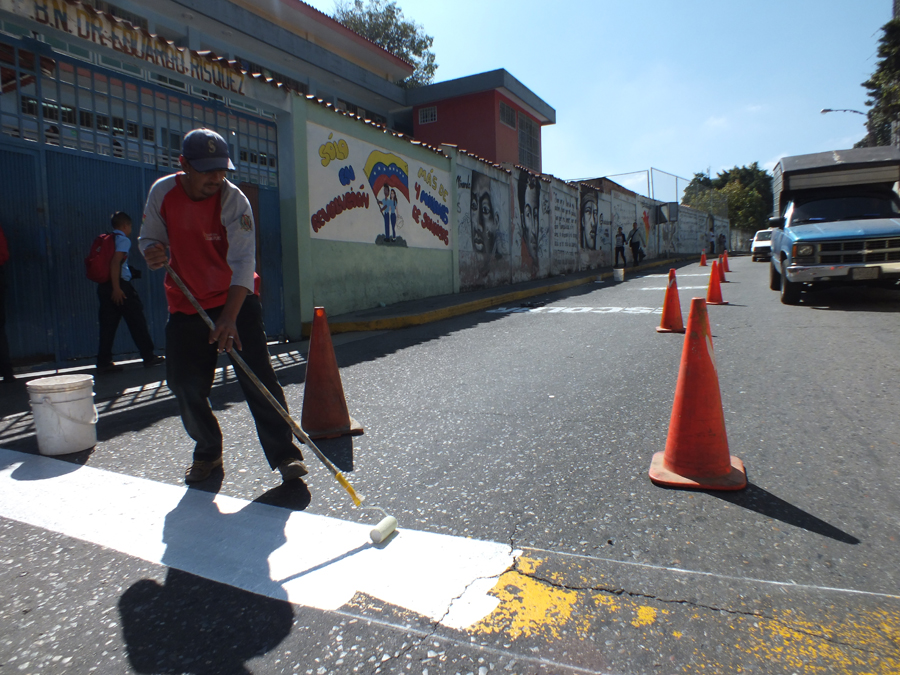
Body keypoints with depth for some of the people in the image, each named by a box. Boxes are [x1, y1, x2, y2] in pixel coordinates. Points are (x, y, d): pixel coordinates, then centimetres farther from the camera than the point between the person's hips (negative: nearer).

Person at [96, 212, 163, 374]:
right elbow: (115, 262, -17)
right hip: (120, 284, -7)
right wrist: (117, 287, -21)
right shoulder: (123, 239, -5)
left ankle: (103, 362, 6)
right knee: (136, 321, 1)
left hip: (104, 286, 7)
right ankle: (148, 357, 7)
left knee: (108, 324, 7)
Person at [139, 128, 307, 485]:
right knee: (185, 386, 6)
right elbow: (149, 237, 9)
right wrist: (152, 252, -18)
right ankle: (207, 453, 27)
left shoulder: (233, 199, -16)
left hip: (236, 300, -3)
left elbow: (243, 261, -24)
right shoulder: (162, 192, -4)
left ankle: (284, 454, 0)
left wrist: (229, 316, -35)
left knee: (258, 379, -10)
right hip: (185, 304, 4)